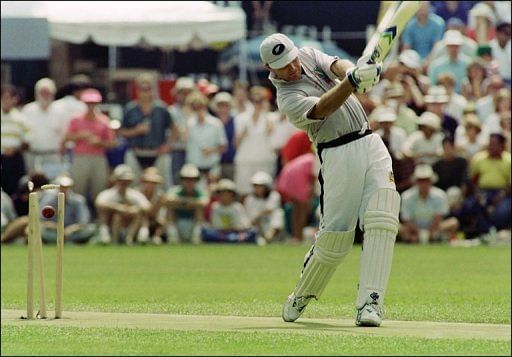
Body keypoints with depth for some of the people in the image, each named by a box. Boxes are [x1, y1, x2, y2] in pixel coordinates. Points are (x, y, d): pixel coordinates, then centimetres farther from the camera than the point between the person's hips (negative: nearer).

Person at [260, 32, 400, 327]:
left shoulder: (309, 55, 11)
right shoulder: (288, 99, -10)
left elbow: (338, 66, -5)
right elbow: (323, 108, -26)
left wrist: (353, 71, -30)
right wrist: (352, 81, -42)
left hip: (371, 144, 5)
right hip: (339, 156, -5)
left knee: (382, 222, -12)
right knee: (336, 233, -5)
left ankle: (370, 302, -16)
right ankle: (303, 294, 20)